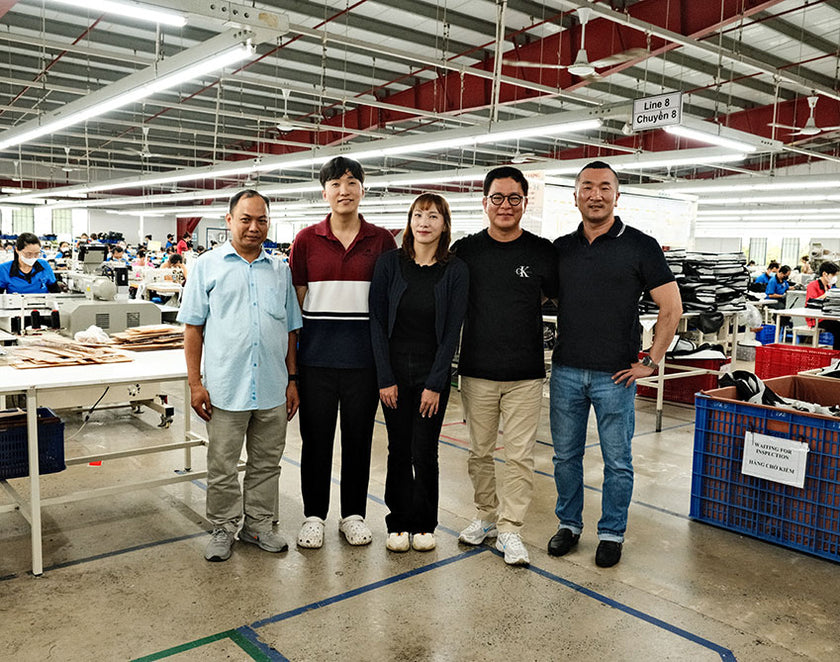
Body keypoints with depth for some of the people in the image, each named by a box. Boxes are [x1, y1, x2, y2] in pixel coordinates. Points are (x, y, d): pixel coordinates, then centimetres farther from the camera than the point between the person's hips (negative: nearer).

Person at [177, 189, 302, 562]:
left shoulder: (280, 272, 11)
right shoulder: (208, 268, 3)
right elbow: (193, 328, 1)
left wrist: (292, 380, 9)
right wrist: (195, 382, -5)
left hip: (273, 390, 3)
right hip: (226, 388, -3)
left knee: (266, 463, 13)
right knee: (222, 467, 7)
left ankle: (258, 525, 29)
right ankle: (223, 529, 24)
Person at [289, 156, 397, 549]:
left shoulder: (381, 241, 3)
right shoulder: (307, 240, 2)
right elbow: (296, 302, 5)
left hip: (363, 355, 0)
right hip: (317, 355, 0)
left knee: (359, 436, 10)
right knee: (315, 437, 8)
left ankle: (353, 514, 27)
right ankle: (314, 516, 25)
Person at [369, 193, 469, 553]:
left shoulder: (455, 270, -3)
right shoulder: (389, 263, -2)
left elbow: (451, 331, -4)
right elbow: (377, 322, -2)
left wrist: (435, 384, -8)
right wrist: (385, 378, -7)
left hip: (432, 373, -1)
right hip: (394, 371, 1)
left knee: (424, 452, 4)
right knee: (398, 450, 8)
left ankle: (423, 524, 23)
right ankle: (399, 523, 23)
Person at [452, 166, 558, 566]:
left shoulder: (542, 252, 0)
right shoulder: (465, 251, 2)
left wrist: (516, 312, 4)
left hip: (525, 374, -1)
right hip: (476, 372, 1)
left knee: (519, 456, 2)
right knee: (480, 452, 12)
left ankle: (510, 529, 15)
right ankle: (485, 516, 30)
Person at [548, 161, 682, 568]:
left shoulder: (640, 246, -3)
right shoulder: (560, 248, 7)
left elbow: (671, 309, -3)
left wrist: (650, 362, -6)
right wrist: (553, 351, 8)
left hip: (615, 375, -3)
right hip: (566, 371, 3)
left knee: (617, 461, 8)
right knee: (565, 456, 13)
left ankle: (612, 533, 25)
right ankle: (569, 524, 30)